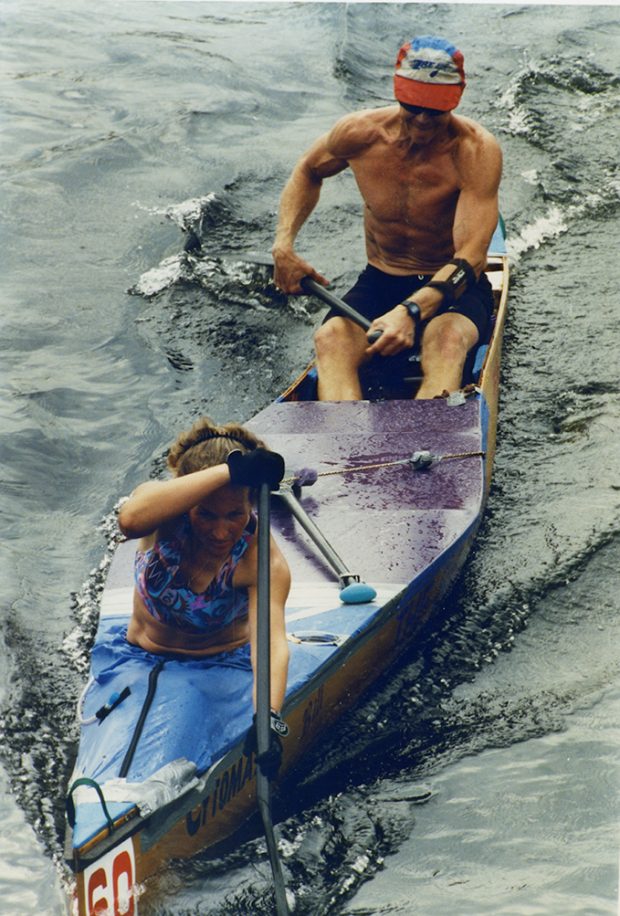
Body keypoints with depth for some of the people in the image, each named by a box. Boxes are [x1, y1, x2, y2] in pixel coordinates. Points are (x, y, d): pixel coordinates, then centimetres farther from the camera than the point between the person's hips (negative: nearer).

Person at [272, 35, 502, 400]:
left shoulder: (477, 151, -18)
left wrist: (412, 311, -43)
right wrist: (284, 244, 2)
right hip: (380, 284, 3)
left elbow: (469, 259, -27)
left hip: (455, 289, -3)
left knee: (448, 339, -40)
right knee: (331, 338, -32)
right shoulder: (359, 133, -6)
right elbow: (307, 173, 18)